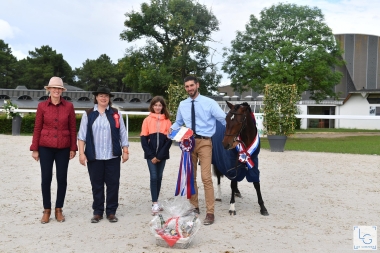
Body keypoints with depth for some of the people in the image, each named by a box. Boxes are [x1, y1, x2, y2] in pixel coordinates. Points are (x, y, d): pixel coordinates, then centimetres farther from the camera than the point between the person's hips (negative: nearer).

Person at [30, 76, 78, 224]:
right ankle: (46, 210, 16)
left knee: (62, 178, 5)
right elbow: (37, 128, 1)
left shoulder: (69, 106, 0)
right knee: (46, 178, 3)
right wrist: (34, 149, -1)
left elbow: (73, 128, 3)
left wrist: (73, 148, 0)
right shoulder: (42, 106, 0)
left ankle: (59, 209, 18)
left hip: (63, 148, 1)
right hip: (45, 147, 0)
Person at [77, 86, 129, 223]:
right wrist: (81, 153, -3)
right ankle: (97, 212, 18)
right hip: (94, 156, 0)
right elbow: (82, 135, 3)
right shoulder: (88, 114, 4)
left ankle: (111, 212, 15)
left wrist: (125, 151, 3)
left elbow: (123, 134, 7)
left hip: (113, 156, 1)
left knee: (113, 184, 4)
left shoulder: (116, 114, 7)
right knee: (97, 185, 7)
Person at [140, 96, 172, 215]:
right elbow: (143, 138, -2)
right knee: (154, 177, -6)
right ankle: (155, 204, -5)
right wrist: (151, 155, -9)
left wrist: (160, 155, -8)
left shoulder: (167, 121, 2)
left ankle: (155, 202, 17)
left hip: (162, 155, 1)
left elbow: (169, 139, -1)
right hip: (151, 155, -1)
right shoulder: (147, 120, 1)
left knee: (159, 177, 7)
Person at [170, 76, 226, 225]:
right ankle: (194, 207, 27)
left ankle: (210, 212, -5)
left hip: (204, 142, -5)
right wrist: (172, 129, -1)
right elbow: (178, 122, 19)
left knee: (206, 177, -11)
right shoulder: (182, 105, 9)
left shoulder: (209, 103, -4)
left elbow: (224, 119, -6)